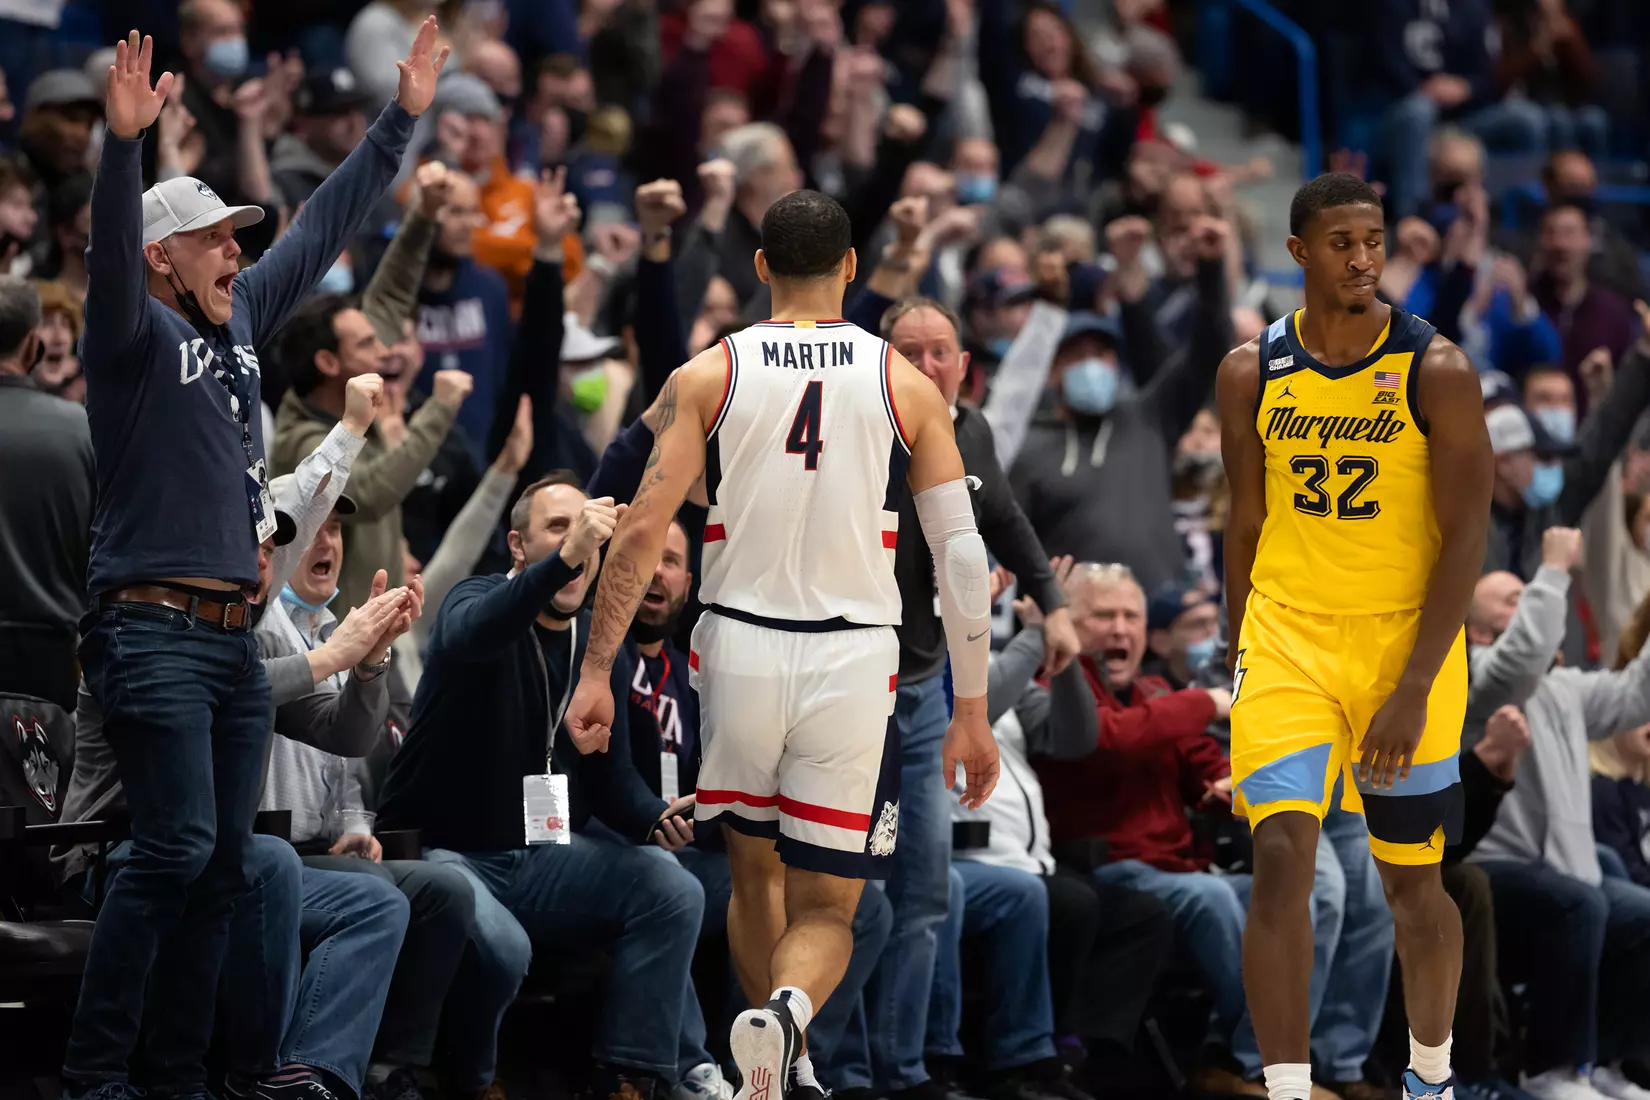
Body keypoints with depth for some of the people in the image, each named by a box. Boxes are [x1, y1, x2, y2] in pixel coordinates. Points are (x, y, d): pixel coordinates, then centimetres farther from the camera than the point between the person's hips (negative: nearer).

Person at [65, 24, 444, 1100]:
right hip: (154, 632, -8)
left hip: (235, 636, 8)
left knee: (226, 861, 6)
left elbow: (327, 226, 24)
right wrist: (126, 142, -41)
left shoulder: (240, 322, 16)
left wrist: (403, 118, 25)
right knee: (177, 844, -17)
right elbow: (109, 251, -25)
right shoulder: (137, 335, -5)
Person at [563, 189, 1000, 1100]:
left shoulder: (709, 376, 1)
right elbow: (963, 557, 0)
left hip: (739, 648, 1)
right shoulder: (905, 385, 2)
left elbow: (642, 530, -6)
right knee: (824, 910, 4)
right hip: (854, 661, -1)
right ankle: (786, 1010, -28)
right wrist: (971, 710, 6)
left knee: (755, 872, 24)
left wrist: (596, 670, -2)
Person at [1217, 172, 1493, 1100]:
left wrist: (1413, 689, -17)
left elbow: (1466, 537, -11)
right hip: (1287, 640, 2)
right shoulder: (1252, 374, 1)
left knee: (1414, 884, 10)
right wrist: (1240, 664, 14)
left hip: (1405, 645, -1)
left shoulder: (1435, 371, -9)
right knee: (1281, 860, -15)